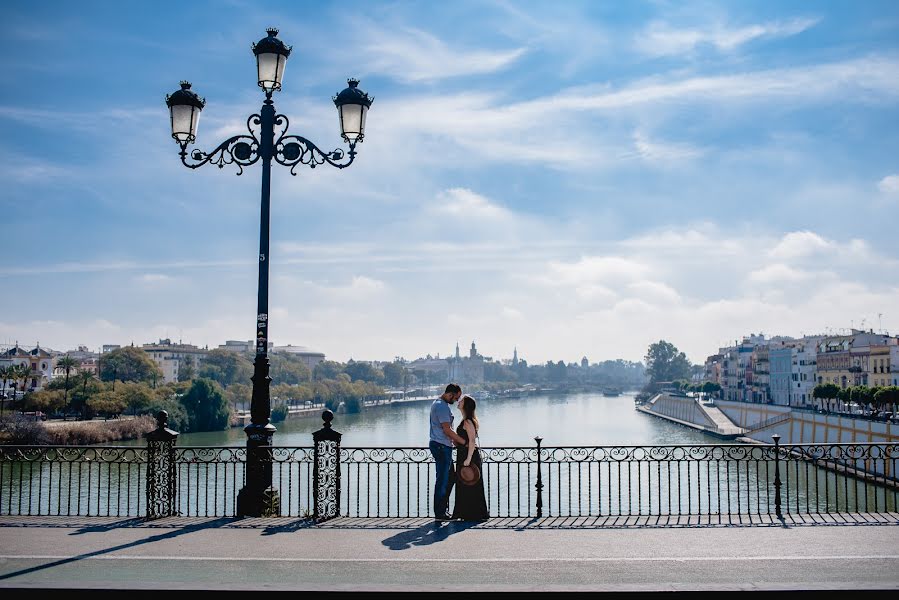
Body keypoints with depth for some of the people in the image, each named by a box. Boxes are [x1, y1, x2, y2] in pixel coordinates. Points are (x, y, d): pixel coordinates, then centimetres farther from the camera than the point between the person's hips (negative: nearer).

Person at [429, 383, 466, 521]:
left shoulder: (437, 403, 16)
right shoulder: (442, 406, -18)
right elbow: (447, 430, -21)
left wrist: (454, 440, 17)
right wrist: (464, 442, -14)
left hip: (442, 446, 11)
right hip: (441, 446, -11)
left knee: (450, 477, 16)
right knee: (442, 480, -4)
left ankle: (442, 508, 21)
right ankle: (439, 513, 2)